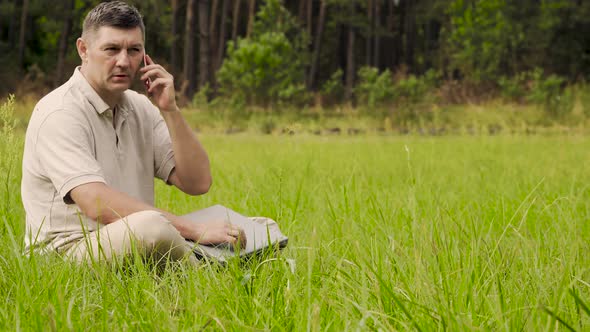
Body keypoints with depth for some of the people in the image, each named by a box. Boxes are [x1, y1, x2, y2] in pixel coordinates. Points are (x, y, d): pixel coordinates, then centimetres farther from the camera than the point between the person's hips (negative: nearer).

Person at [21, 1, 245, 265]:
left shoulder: (140, 108, 12)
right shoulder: (60, 113, -13)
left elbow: (197, 183, 5)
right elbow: (97, 204, -25)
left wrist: (169, 110, -7)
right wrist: (195, 230, -27)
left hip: (133, 246, 7)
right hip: (66, 252, -7)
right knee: (152, 226, -34)